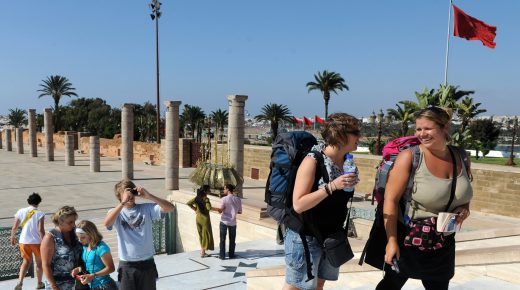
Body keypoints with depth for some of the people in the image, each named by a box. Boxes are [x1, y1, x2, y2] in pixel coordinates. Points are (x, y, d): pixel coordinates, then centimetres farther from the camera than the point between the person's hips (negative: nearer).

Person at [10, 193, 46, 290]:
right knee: (39, 262, 16)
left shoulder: (21, 211, -2)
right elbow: (41, 230, -17)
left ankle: (20, 282, 7)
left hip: (24, 241, 3)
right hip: (37, 242, -3)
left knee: (26, 261, 22)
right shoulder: (40, 214, -13)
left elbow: (14, 227, 1)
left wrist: (12, 237, 18)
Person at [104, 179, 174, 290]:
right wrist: (123, 203, -29)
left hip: (147, 263, 1)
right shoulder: (116, 212, -3)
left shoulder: (146, 208, -2)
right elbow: (107, 223, -25)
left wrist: (149, 196, -22)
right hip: (127, 266, -1)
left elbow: (170, 207, -13)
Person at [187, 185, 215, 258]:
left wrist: (194, 208, 7)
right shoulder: (206, 199, -19)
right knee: (206, 235, 6)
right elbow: (209, 208, -33)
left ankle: (202, 251, 27)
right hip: (205, 218, -7)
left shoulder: (197, 198, 1)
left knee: (201, 235, 18)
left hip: (198, 218, 7)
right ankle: (202, 253, 9)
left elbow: (188, 203, 4)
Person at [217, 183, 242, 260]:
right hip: (233, 222, 3)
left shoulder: (224, 199, -12)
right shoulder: (238, 199, -1)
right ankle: (231, 254, 21)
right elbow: (240, 212, 4)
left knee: (222, 239, 7)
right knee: (232, 239, 14)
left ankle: (222, 255, 12)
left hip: (224, 222, -3)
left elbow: (220, 210, -13)